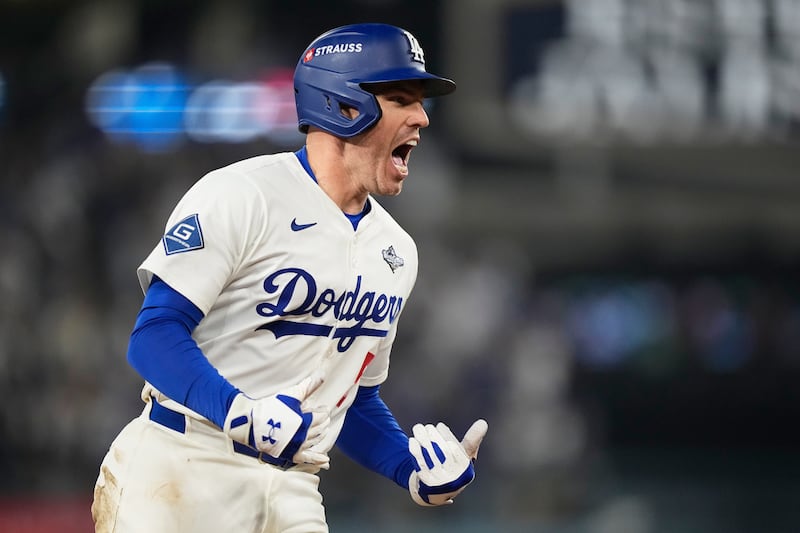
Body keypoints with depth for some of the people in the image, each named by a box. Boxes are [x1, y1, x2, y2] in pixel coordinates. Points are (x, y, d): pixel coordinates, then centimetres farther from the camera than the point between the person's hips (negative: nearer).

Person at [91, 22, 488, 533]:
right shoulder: (242, 196, -8)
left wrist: (414, 469, 4)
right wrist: (238, 411, -30)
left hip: (293, 490, 6)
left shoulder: (396, 251, 14)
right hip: (186, 472, -6)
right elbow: (154, 335, -15)